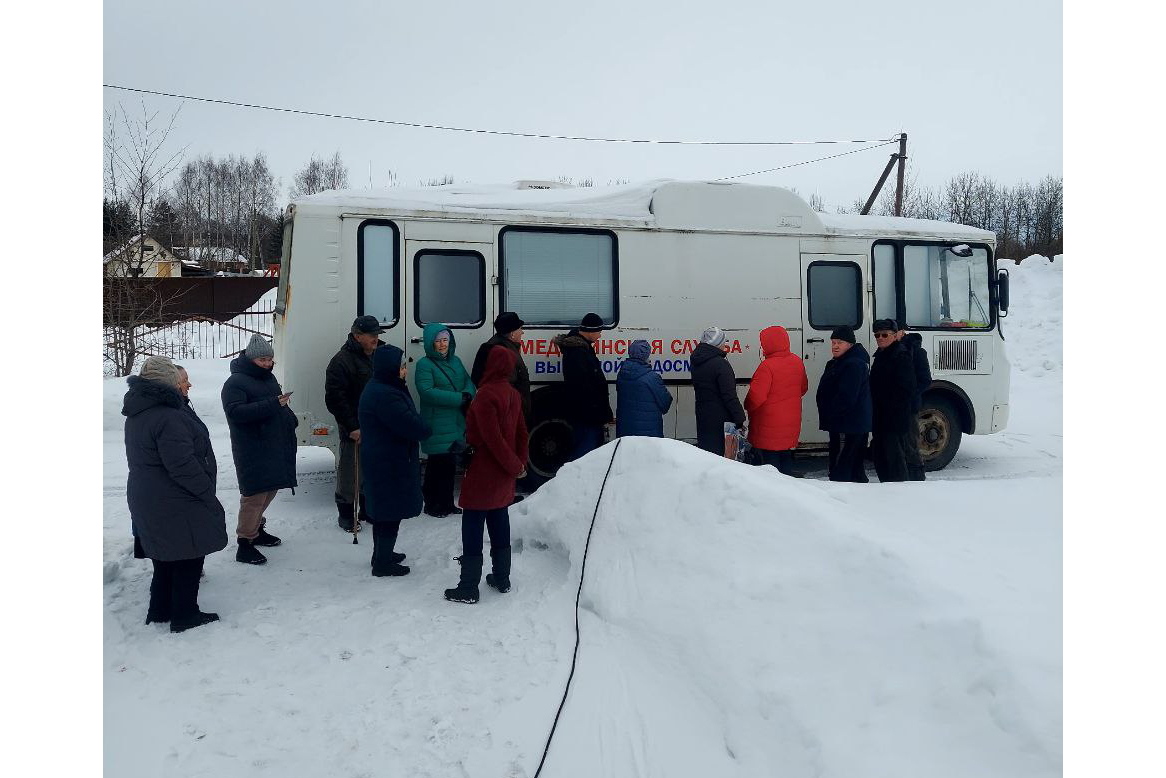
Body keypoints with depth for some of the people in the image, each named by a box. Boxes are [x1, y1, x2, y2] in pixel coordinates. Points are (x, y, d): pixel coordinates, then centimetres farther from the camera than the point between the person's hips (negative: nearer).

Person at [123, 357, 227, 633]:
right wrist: (208, 493, -16)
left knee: (165, 558, 21)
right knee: (188, 557, 5)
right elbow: (182, 465, -27)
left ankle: (160, 610, 31)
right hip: (176, 505, -9)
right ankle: (185, 616, 14)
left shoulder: (137, 413, 7)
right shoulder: (168, 417, -25)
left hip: (146, 500, 9)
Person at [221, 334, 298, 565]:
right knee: (254, 494, -9)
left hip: (274, 447, 9)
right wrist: (272, 404, -32)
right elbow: (235, 412, -27)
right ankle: (245, 544, -1)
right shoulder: (235, 383, -12)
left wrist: (290, 420, 12)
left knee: (269, 490, 17)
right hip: (252, 451, -9)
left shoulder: (267, 377, 15)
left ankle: (256, 528, 35)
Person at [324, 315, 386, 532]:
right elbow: (334, 399, -17)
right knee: (350, 473, 2)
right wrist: (352, 427, -20)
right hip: (354, 431, -7)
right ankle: (346, 513, 15)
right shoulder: (342, 361, -12)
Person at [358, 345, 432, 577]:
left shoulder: (377, 388, 11)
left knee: (383, 511, 21)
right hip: (390, 464, -11)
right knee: (391, 513, 1)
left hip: (381, 462, 11)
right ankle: (383, 563, 11)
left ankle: (382, 553, 36)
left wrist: (420, 427, -4)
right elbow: (412, 425, -25)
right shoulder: (385, 395, -25)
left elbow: (406, 417, 12)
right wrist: (426, 429, -6)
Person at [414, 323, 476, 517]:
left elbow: (468, 382, 15)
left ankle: (447, 503, 26)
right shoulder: (424, 364, -10)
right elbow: (427, 392, -20)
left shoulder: (455, 361, 13)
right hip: (437, 426, -7)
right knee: (438, 464, -2)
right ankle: (432, 505, 12)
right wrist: (459, 398, -22)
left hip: (456, 424, 7)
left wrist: (468, 395, -10)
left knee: (450, 464, 14)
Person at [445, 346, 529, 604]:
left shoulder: (486, 395, -21)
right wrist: (519, 464, 7)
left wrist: (515, 466, -13)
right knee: (500, 527, 17)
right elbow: (521, 432, 9)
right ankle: (502, 579, 26)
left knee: (472, 529, 0)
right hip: (503, 478, 8)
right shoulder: (513, 394, 6)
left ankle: (468, 588, 5)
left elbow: (493, 439, -23)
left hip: (482, 476, -8)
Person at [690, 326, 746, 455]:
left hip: (702, 416, 8)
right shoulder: (721, 364, -17)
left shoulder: (696, 363, 7)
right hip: (720, 420, -8)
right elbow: (730, 396, -18)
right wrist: (740, 419, -13)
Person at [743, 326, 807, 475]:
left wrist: (747, 407, -4)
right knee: (786, 461, 18)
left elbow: (756, 397, -23)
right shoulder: (797, 362, 3)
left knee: (770, 464, 3)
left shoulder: (767, 367, -22)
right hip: (791, 425, 7)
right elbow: (803, 388, 16)